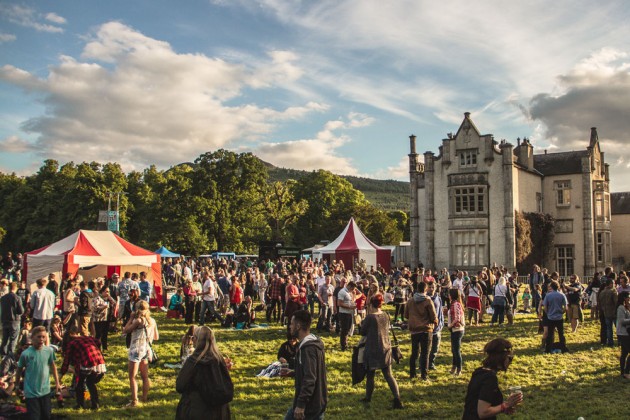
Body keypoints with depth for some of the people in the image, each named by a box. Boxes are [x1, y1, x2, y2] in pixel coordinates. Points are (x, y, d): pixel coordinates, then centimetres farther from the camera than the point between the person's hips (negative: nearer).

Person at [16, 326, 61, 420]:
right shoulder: (26, 354, -16)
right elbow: (19, 370, -2)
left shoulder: (49, 350, -8)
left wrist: (57, 382, 10)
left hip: (45, 390, 3)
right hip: (31, 392, -3)